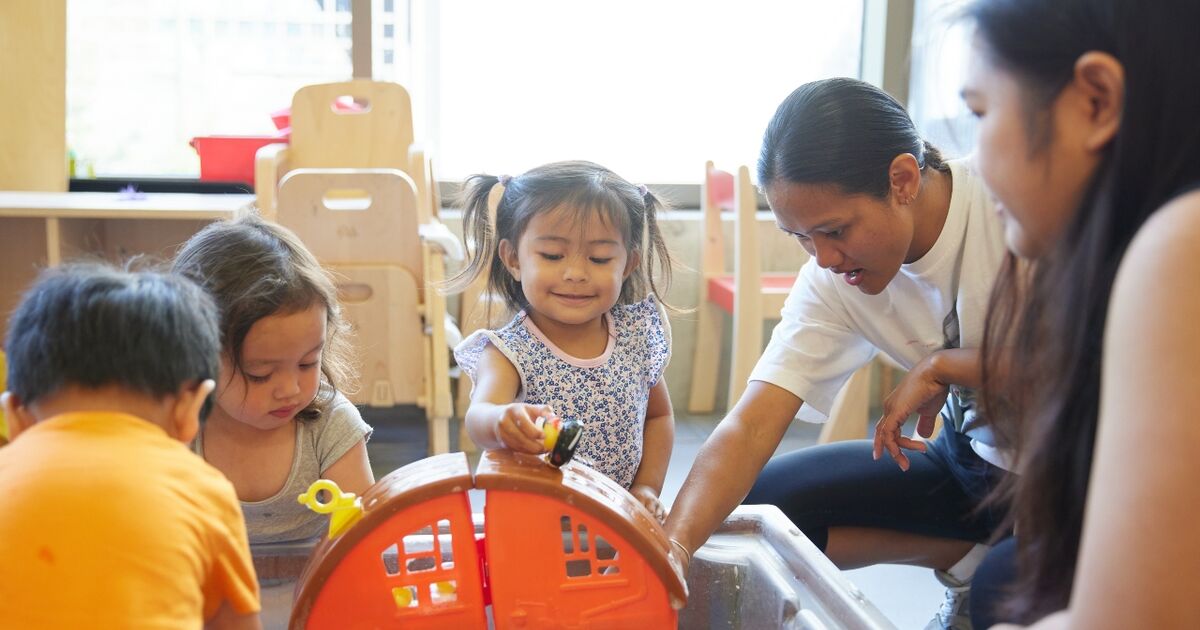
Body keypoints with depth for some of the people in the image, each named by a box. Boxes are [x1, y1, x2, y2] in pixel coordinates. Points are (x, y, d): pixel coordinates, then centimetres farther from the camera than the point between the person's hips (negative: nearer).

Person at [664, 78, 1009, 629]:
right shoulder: (832, 278, -10)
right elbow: (753, 425, -17)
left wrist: (943, 365, -23)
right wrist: (673, 548, -31)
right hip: (974, 459, 6)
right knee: (758, 505, -3)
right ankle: (971, 557, 4)